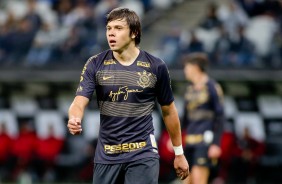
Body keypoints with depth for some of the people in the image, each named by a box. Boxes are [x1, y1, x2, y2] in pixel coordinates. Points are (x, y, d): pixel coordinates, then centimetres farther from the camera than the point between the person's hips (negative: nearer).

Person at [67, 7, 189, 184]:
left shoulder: (156, 67, -4)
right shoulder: (95, 65, -2)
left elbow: (168, 111, 8)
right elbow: (79, 103, -10)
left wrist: (179, 153, 13)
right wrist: (74, 119, -34)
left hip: (143, 155, -2)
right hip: (106, 156, 2)